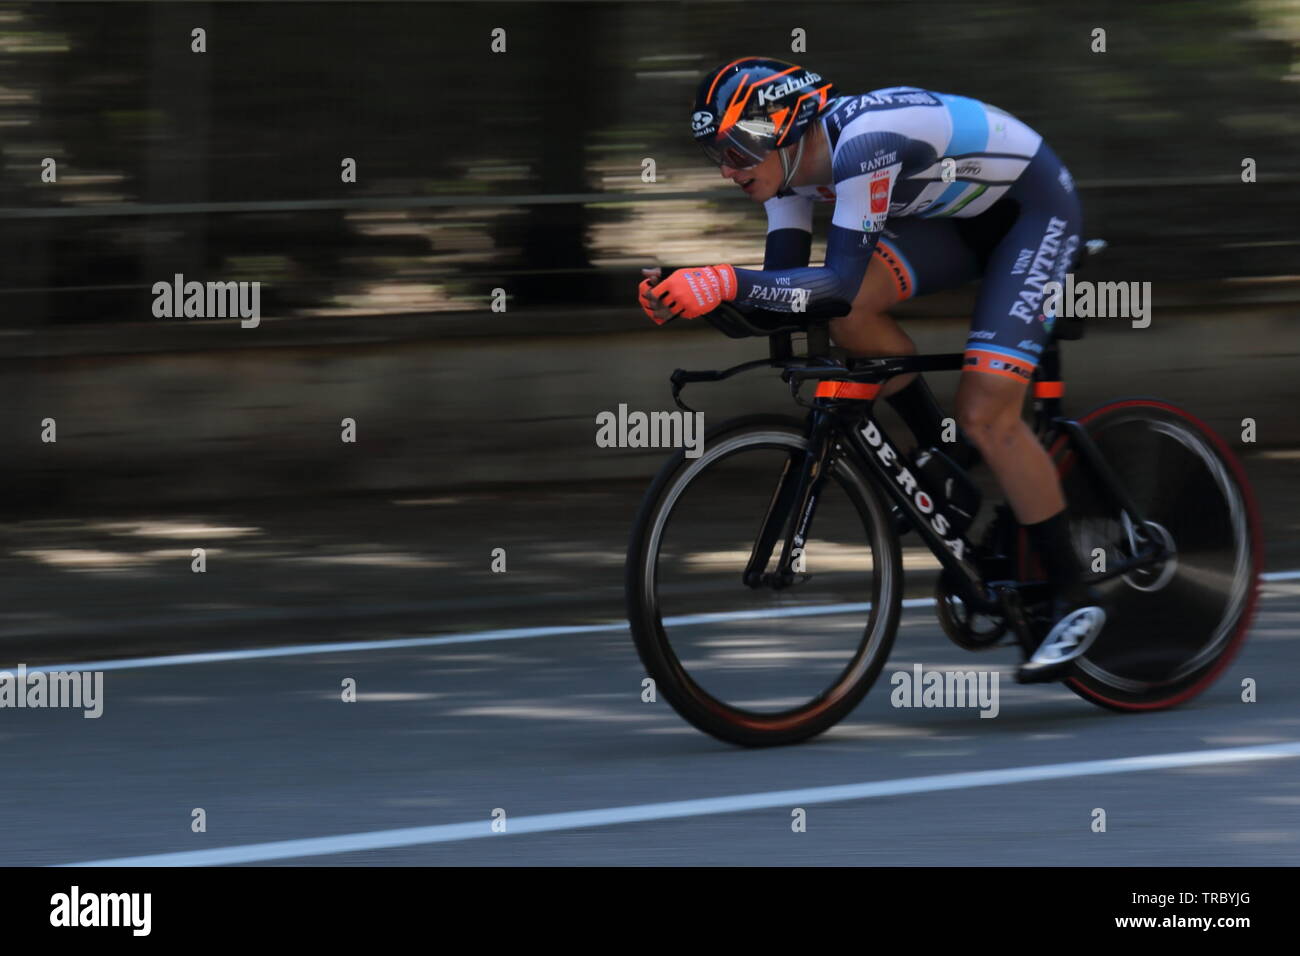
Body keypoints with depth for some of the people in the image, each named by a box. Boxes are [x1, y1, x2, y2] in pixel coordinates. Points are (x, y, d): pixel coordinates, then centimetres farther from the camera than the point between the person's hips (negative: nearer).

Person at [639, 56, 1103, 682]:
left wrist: (726, 281, -51)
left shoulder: (862, 145, -36)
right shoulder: (792, 161, -10)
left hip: (1034, 211, -8)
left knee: (986, 414, -16)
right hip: (961, 214, 8)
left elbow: (839, 282, -41)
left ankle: (1074, 601, -3)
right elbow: (786, 281, -9)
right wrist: (694, 293, -25)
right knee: (852, 314, -17)